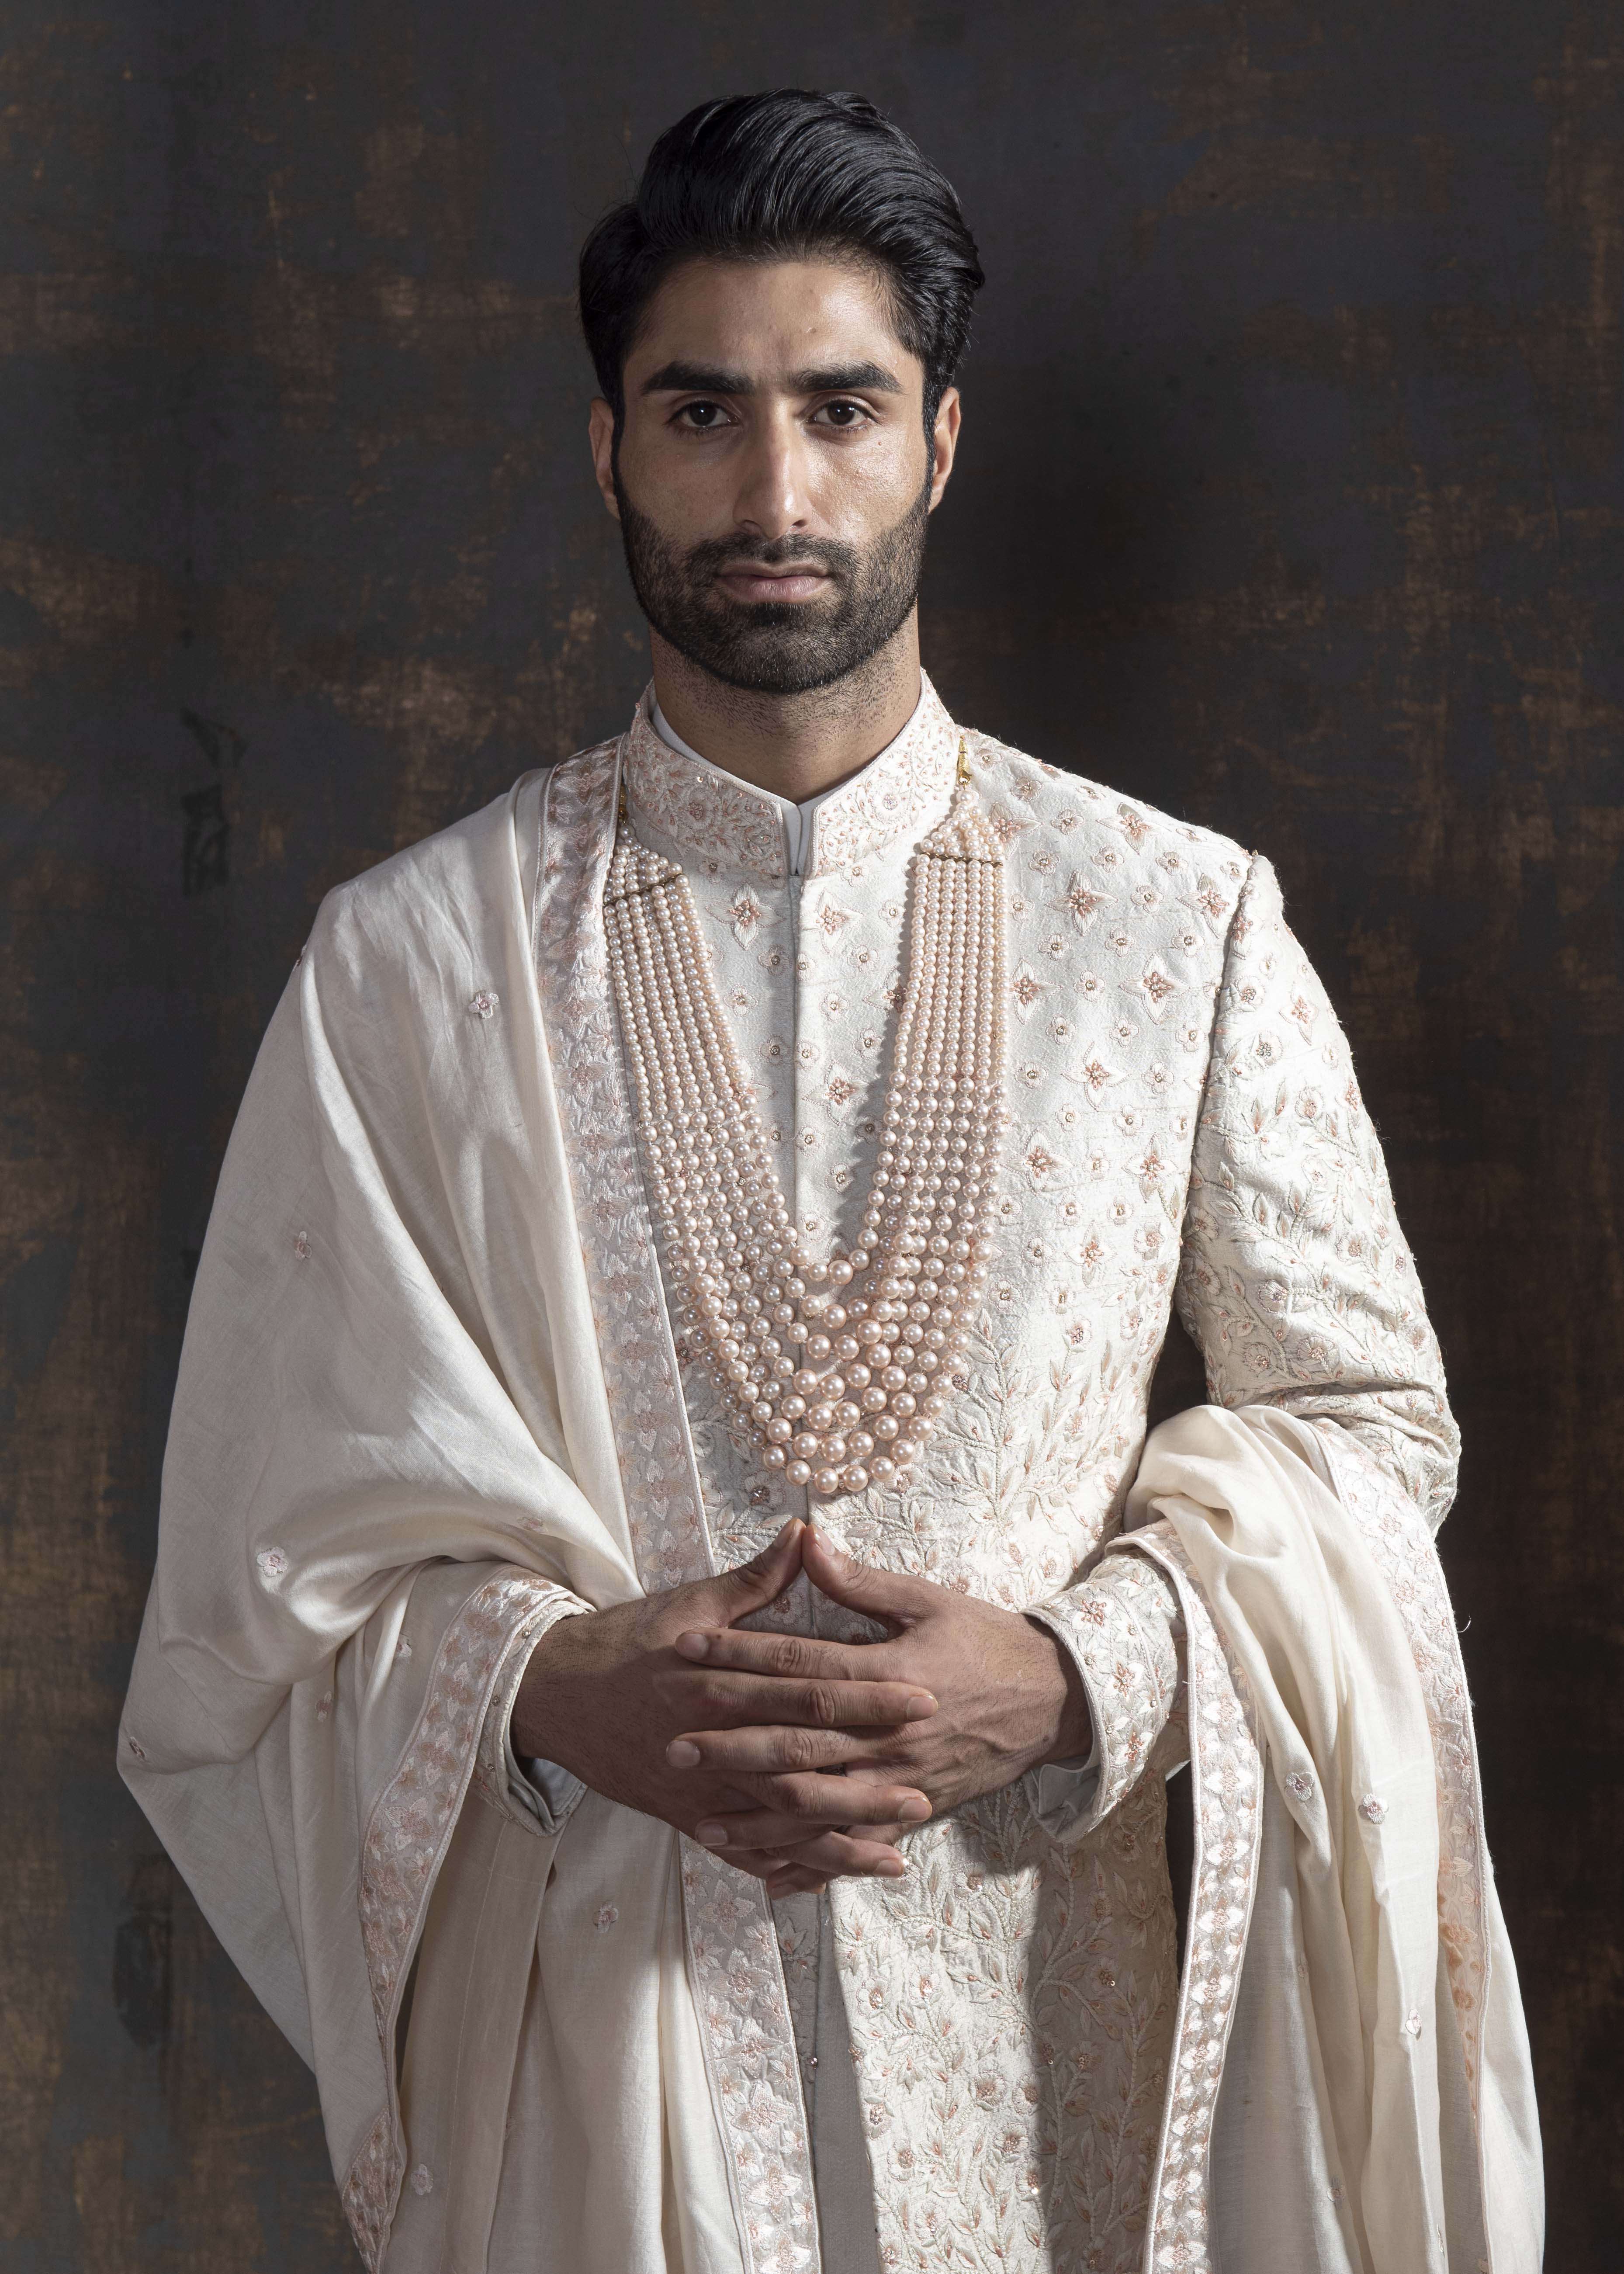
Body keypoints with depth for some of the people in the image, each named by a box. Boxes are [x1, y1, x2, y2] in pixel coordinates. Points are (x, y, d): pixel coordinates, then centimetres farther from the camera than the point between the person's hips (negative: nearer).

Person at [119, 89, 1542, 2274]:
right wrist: (552, 1689, -19)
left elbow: (1364, 1412, 2)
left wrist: (1072, 1672, -14)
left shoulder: (1179, 925, -1)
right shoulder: (412, 962, -3)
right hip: (585, 1999, 0)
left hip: (1038, 1982, 1)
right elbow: (287, 1528, 0)